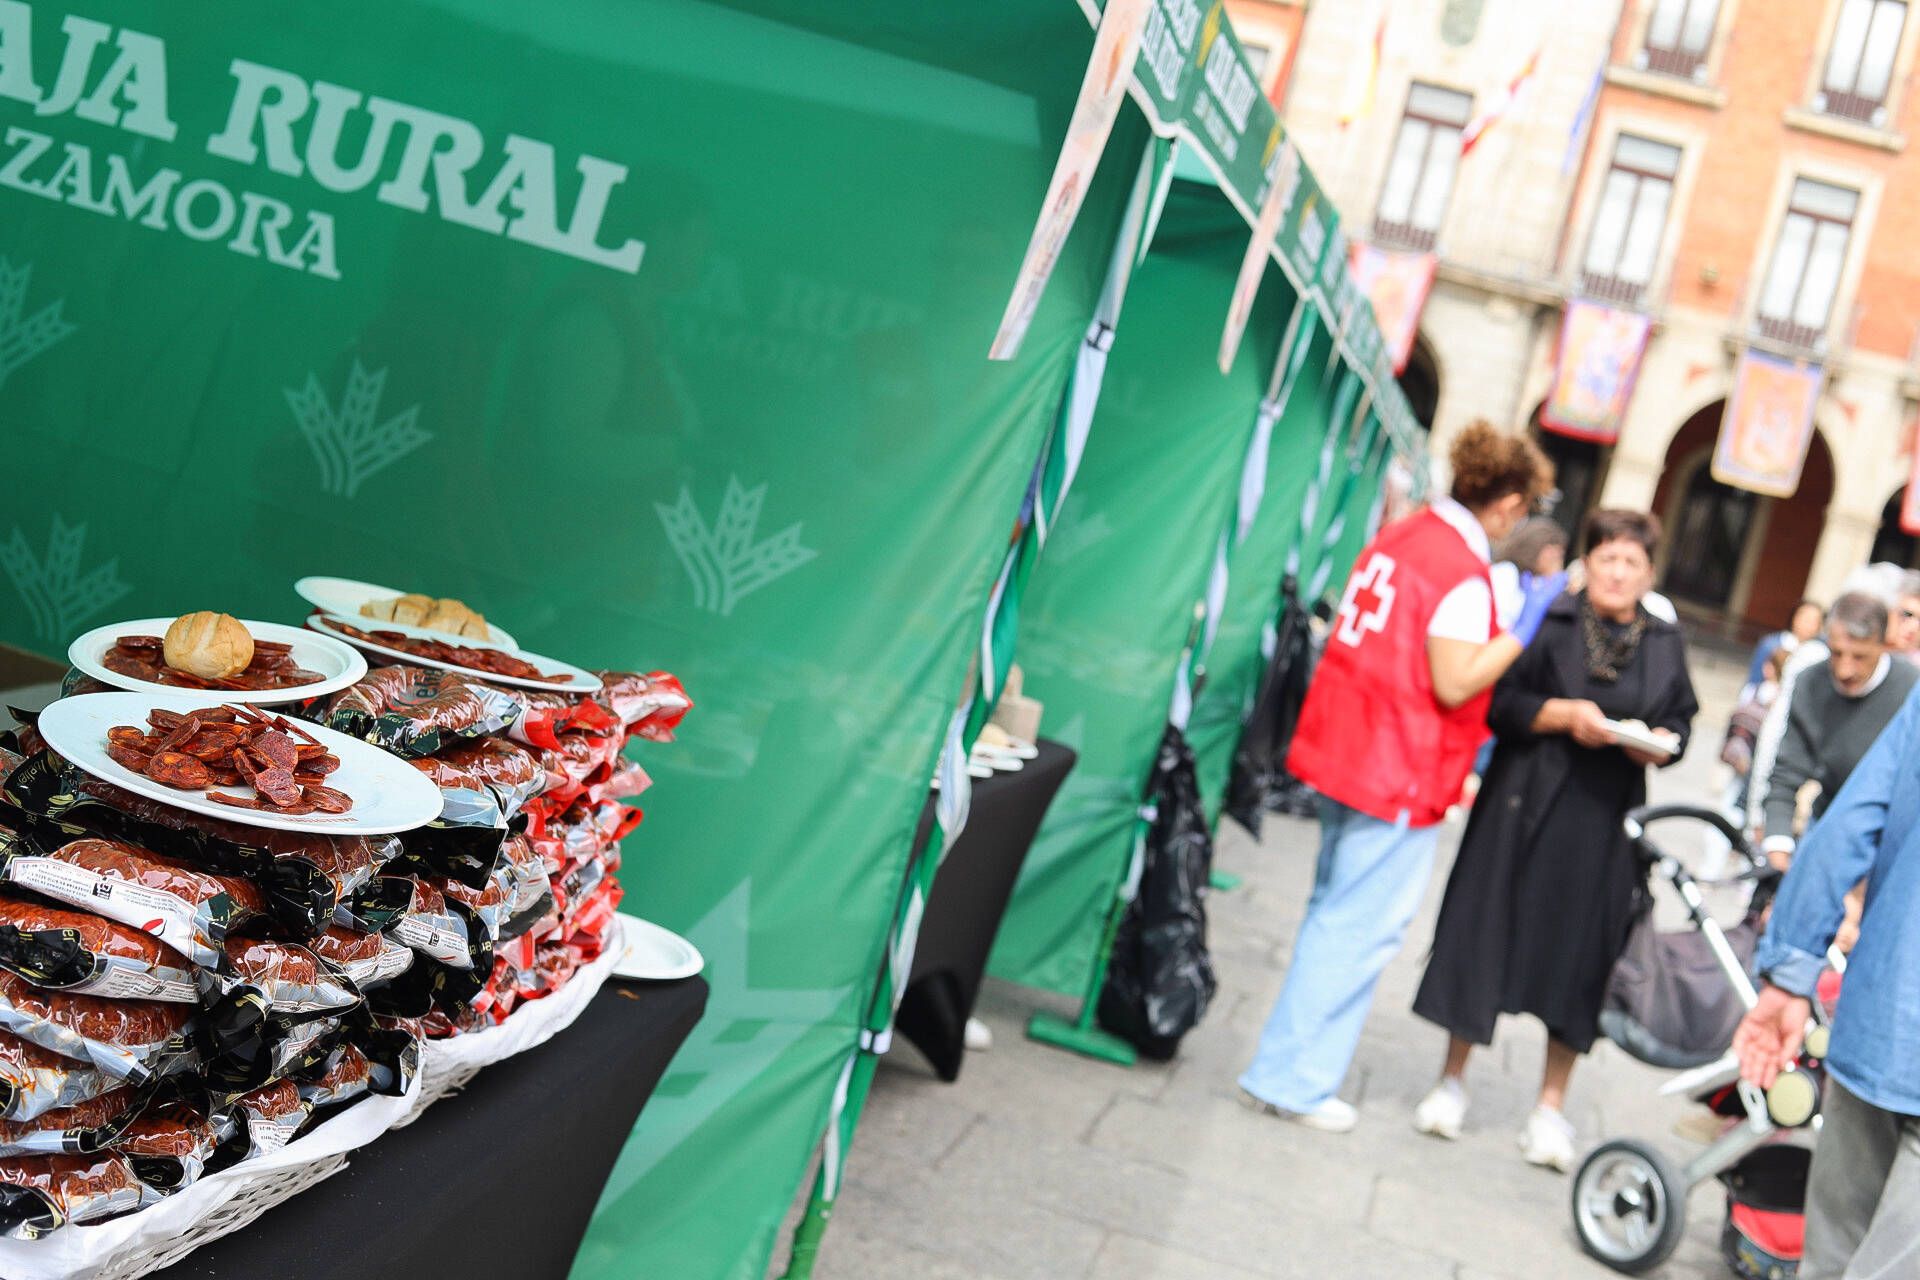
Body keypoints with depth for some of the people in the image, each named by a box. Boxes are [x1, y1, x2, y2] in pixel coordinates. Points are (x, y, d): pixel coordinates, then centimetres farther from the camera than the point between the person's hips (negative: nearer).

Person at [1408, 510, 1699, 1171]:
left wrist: (1659, 743, -10)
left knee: (1580, 953, 3)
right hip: (1526, 803, -2)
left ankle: (1551, 1105, 16)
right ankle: (1453, 1079, 18)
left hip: (1606, 822, 2)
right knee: (1489, 930, 2)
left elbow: (1680, 724, 11)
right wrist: (1563, 714, -19)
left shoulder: (1665, 643, 8)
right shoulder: (1550, 621, -2)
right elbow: (1499, 701, -5)